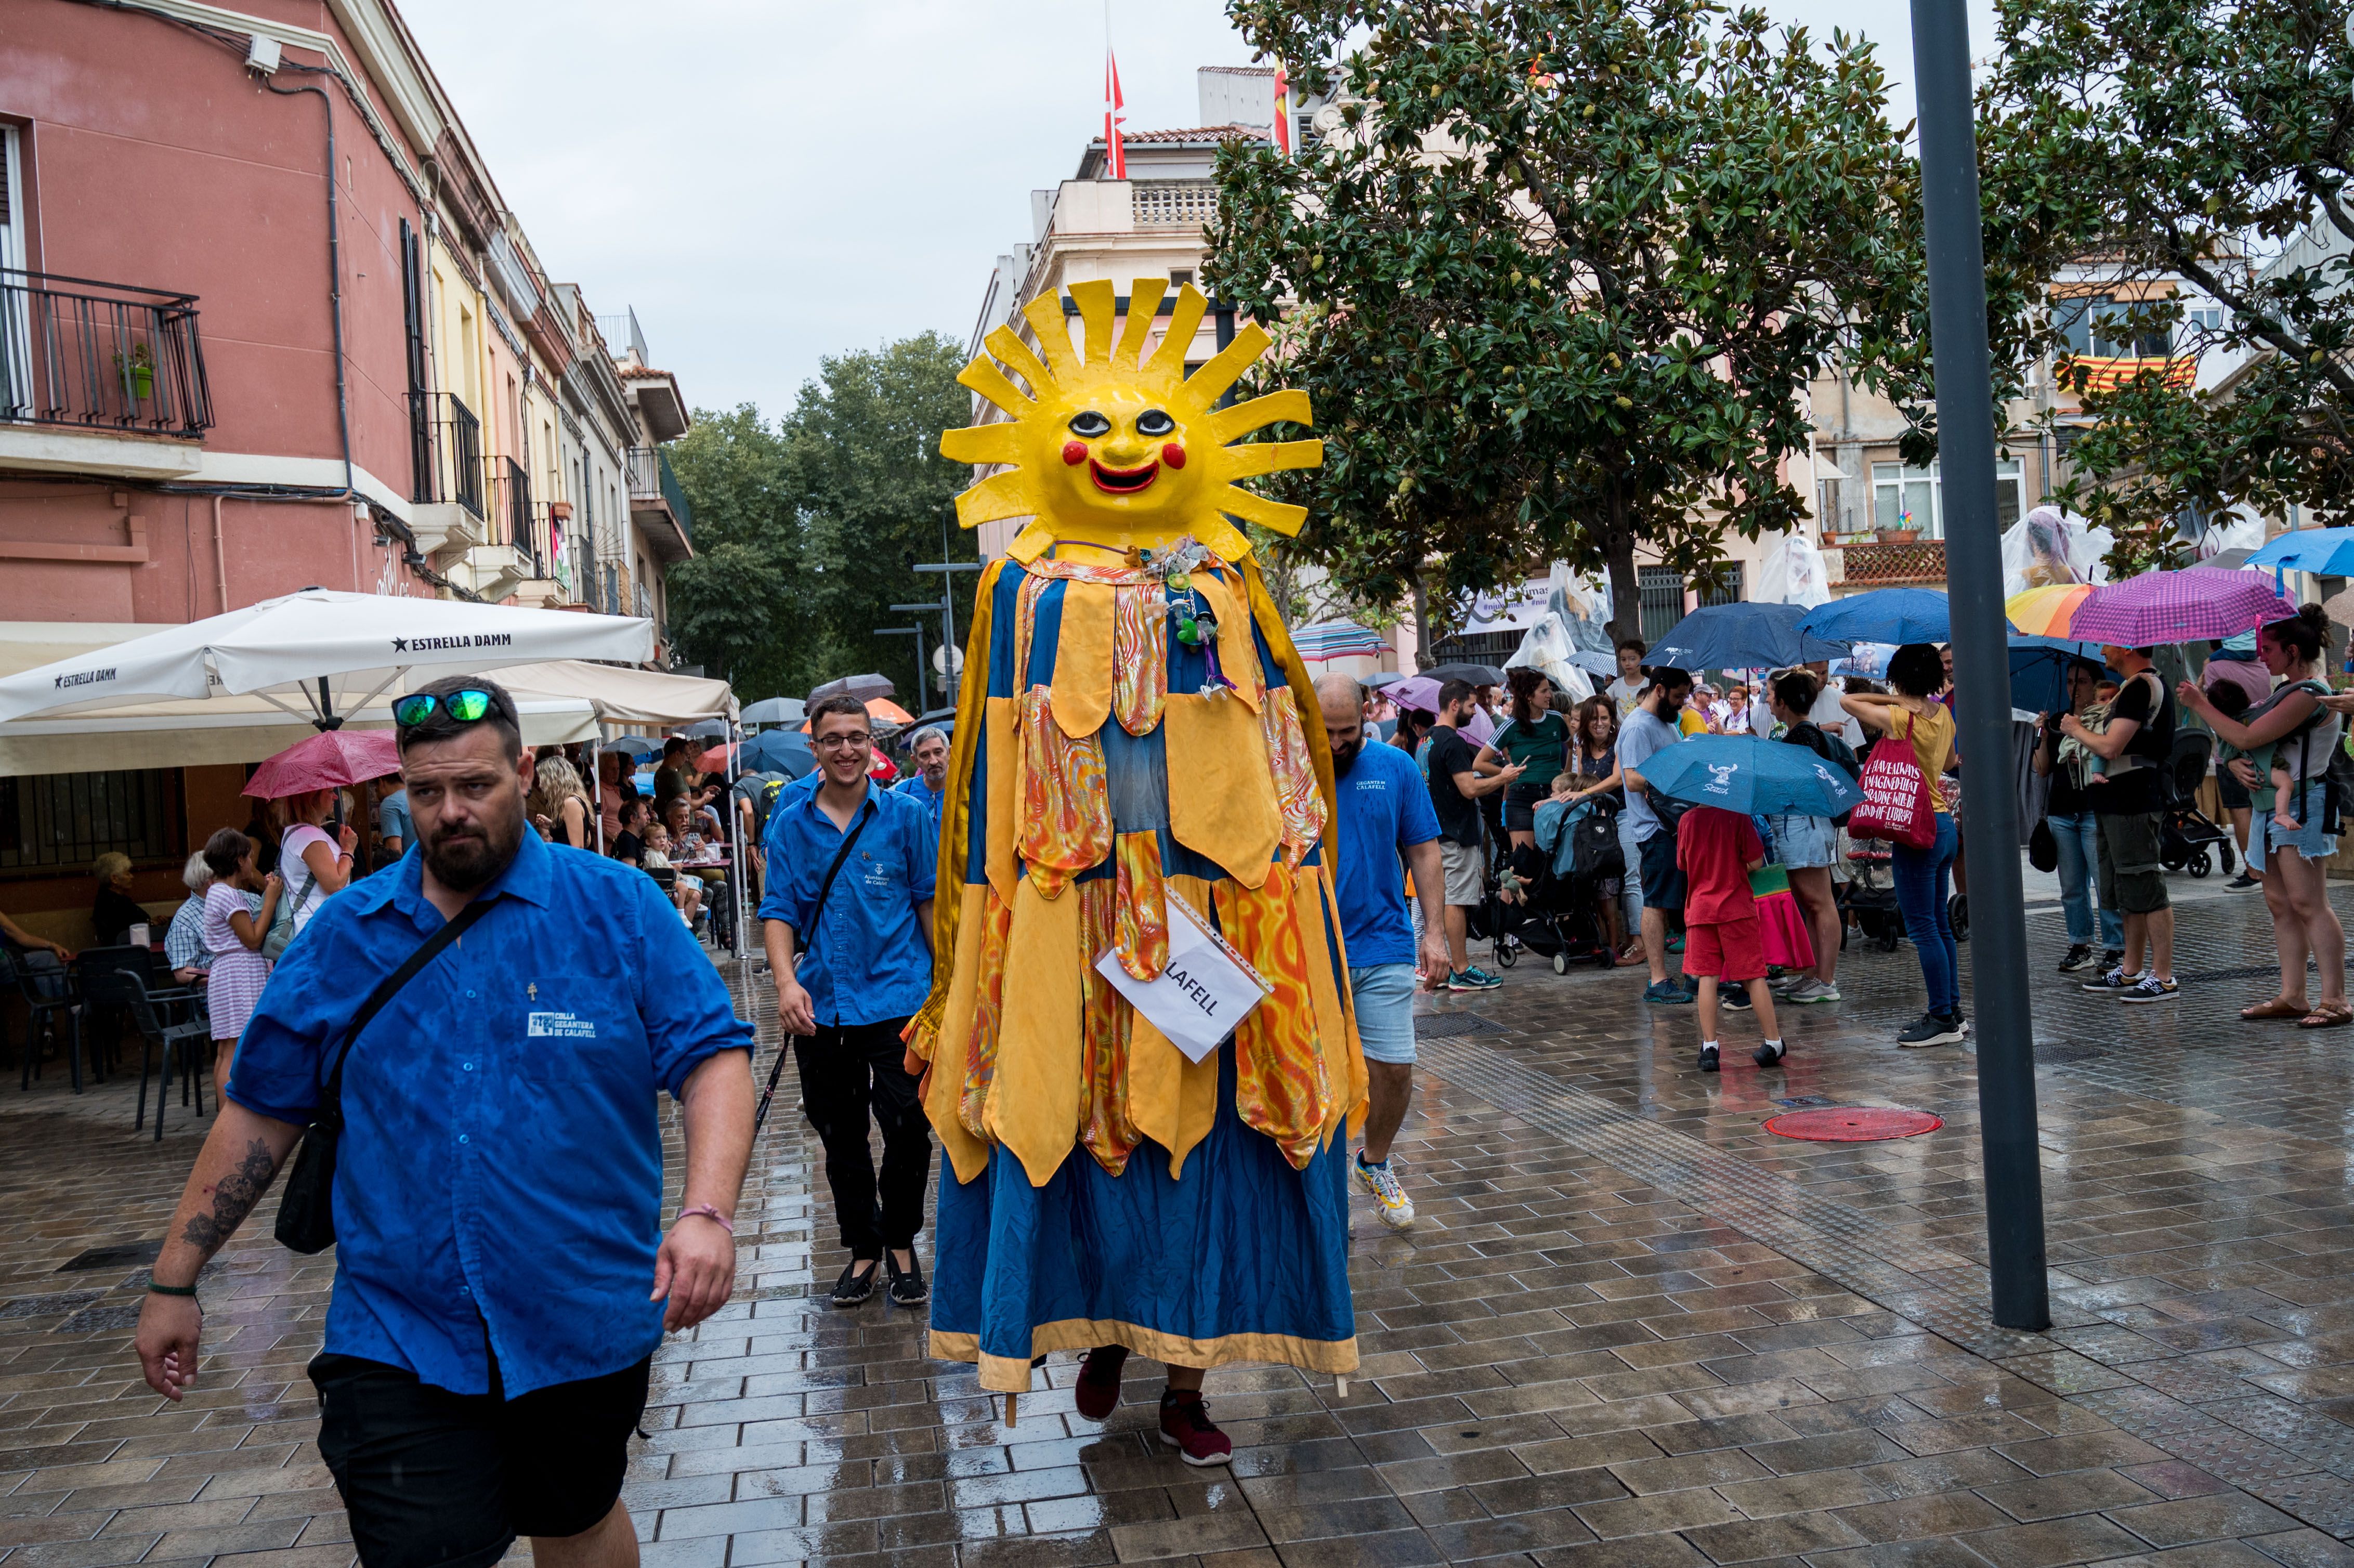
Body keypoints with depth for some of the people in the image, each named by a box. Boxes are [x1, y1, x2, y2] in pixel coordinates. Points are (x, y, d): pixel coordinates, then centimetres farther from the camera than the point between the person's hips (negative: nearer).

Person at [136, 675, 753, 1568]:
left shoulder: (618, 908, -6)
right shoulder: (343, 936, 1)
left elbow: (713, 1058, -11)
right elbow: (260, 1111, 8)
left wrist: (707, 1212, -27)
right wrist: (174, 1282, 8)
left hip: (587, 1323, 0)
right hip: (399, 1339, 1)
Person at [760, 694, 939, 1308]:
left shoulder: (906, 814, 2)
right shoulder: (790, 824, 6)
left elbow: (930, 900, 6)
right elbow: (780, 910, 4)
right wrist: (786, 981, -12)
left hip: (897, 998, -2)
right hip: (821, 1006, 2)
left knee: (908, 1129, -3)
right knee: (839, 1135, 11)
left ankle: (901, 1241, 20)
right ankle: (863, 1246, 28)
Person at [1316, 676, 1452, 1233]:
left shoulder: (1396, 768, 2)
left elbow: (1424, 853, 7)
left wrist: (1435, 933, 0)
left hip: (1384, 947, 2)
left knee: (1395, 1068, 2)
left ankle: (1375, 1163, 28)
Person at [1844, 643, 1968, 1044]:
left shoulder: (1900, 718, -16)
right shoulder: (1942, 714, 7)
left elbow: (1847, 700, -5)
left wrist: (1892, 700, 2)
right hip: (1943, 822, 8)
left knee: (1922, 927, -3)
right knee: (1938, 925, 15)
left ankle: (1942, 1019, 0)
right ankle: (1951, 1012, 21)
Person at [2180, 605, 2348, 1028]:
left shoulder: (2309, 695, -15)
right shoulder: (2288, 692, 17)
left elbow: (2247, 737, -20)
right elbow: (2242, 742, 16)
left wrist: (2200, 704, -11)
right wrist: (2238, 764, -7)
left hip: (2302, 806, -10)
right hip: (2275, 804, 10)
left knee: (2308, 904, -12)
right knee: (2279, 903, 8)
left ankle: (2335, 1001, -10)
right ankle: (2292, 996, 11)